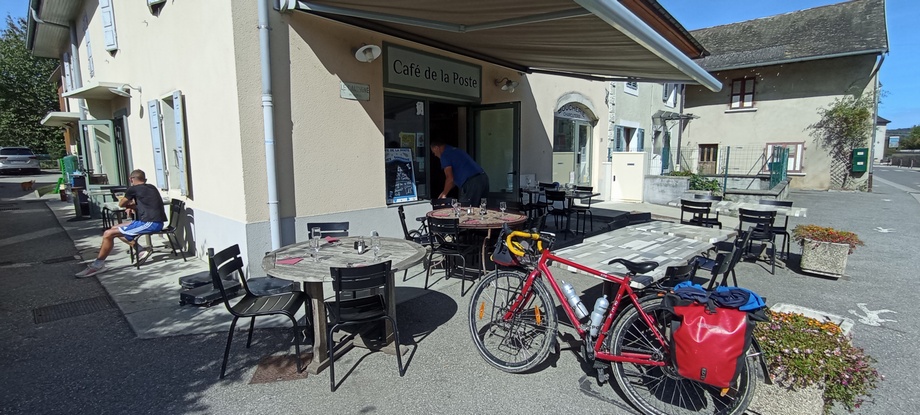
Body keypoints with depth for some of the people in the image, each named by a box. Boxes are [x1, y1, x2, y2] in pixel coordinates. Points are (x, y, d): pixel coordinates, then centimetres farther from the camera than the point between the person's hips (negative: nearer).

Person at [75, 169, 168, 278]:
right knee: (115, 229, 18)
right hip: (157, 223, 9)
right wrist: (133, 207, 10)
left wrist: (129, 205, 33)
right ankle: (142, 250, 12)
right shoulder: (152, 188, 18)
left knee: (108, 234, -6)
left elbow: (121, 204, 12)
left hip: (150, 223, -9)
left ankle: (97, 265, 5)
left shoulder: (133, 189, -4)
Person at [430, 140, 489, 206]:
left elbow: (450, 178, -7)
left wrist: (444, 194, 8)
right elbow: (456, 177, 30)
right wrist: (445, 192, 32)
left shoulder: (445, 155, -1)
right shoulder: (455, 150, 28)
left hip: (472, 182, -10)